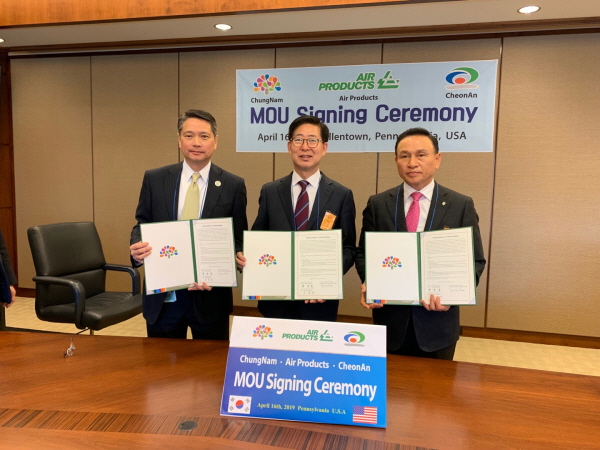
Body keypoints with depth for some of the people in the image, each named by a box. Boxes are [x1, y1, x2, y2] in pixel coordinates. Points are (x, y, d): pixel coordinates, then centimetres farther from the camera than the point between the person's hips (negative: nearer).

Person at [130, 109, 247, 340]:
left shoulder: (233, 185, -3)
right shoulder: (154, 179, 1)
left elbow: (238, 241, -1)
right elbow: (141, 225, 7)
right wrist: (137, 248, -16)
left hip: (211, 296, -1)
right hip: (162, 297, 1)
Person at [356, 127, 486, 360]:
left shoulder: (461, 205, -1)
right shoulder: (378, 204, 1)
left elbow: (475, 261, 0)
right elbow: (363, 254, 5)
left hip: (437, 323, 0)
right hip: (390, 320, 1)